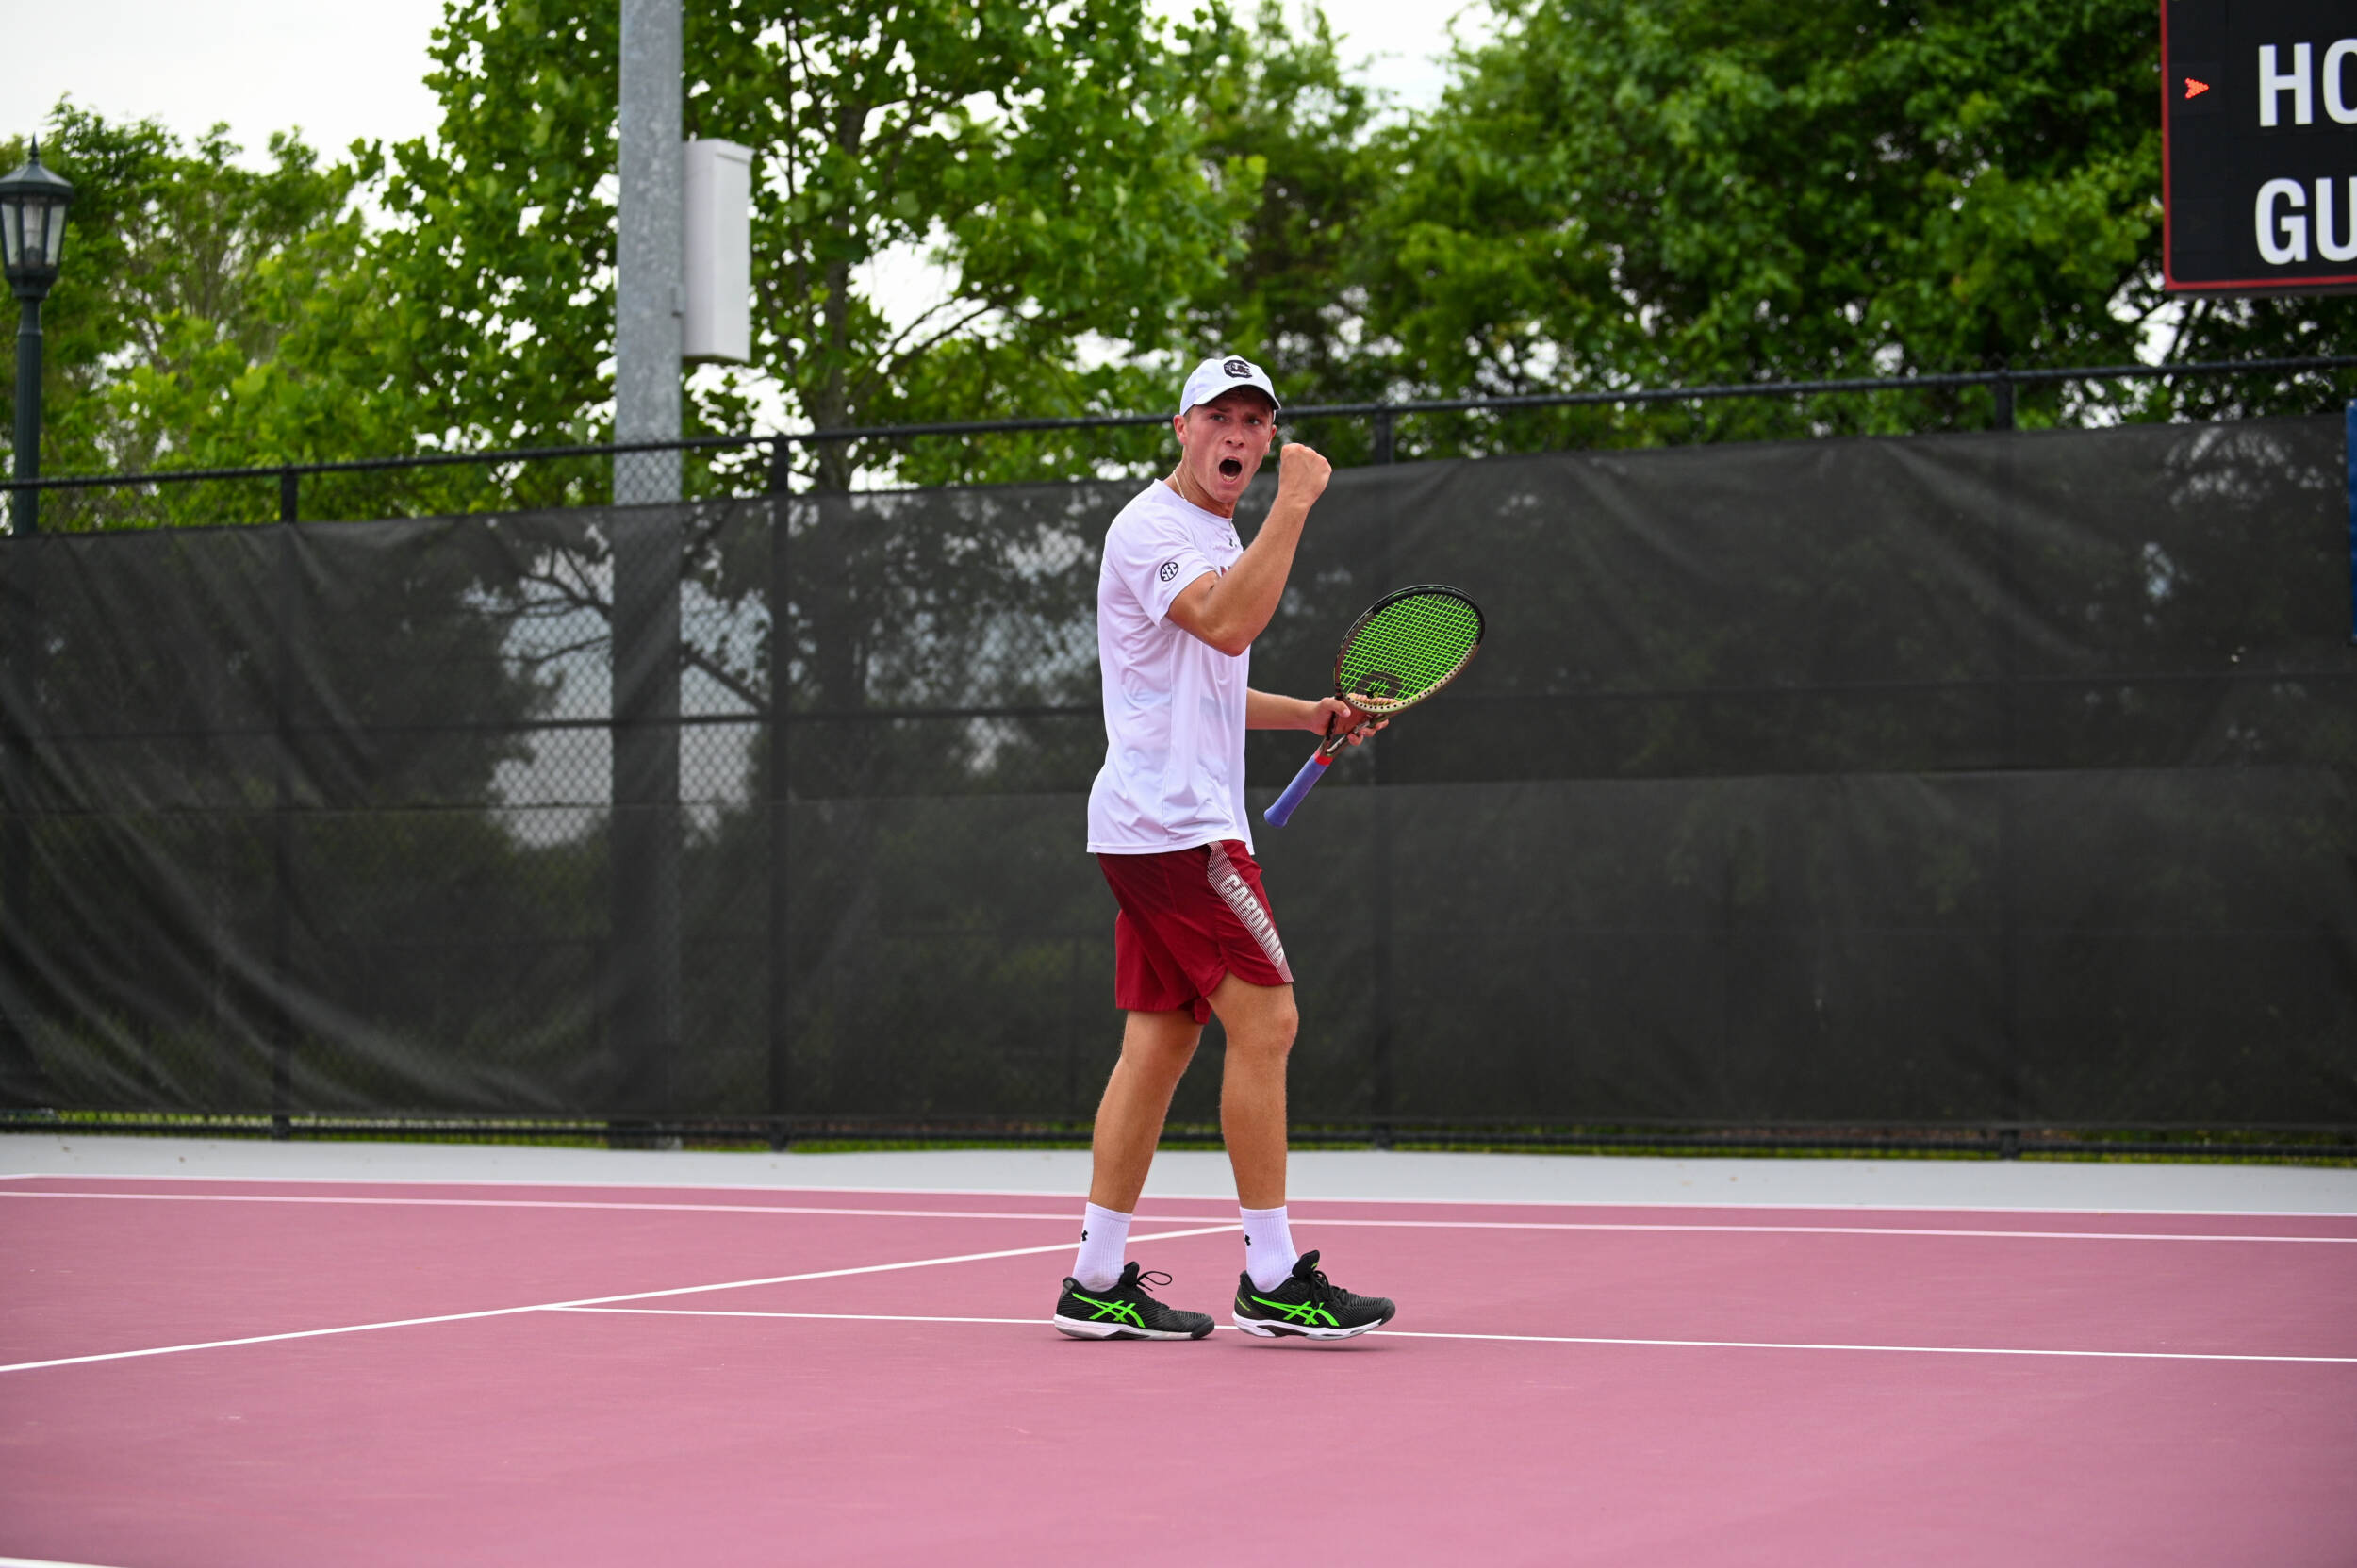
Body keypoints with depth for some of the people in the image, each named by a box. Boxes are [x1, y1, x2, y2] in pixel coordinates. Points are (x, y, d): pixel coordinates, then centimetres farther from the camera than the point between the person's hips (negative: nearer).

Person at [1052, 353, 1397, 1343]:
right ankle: (1273, 1280, -7)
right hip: (1173, 823, -10)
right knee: (1263, 1020, -10)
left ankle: (1098, 1281, 7)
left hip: (1159, 830, 10)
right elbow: (1228, 626, -28)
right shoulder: (1151, 526, -10)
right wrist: (1295, 505, -27)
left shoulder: (1221, 538, 22)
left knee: (1161, 1038, 6)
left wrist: (1313, 715, 19)